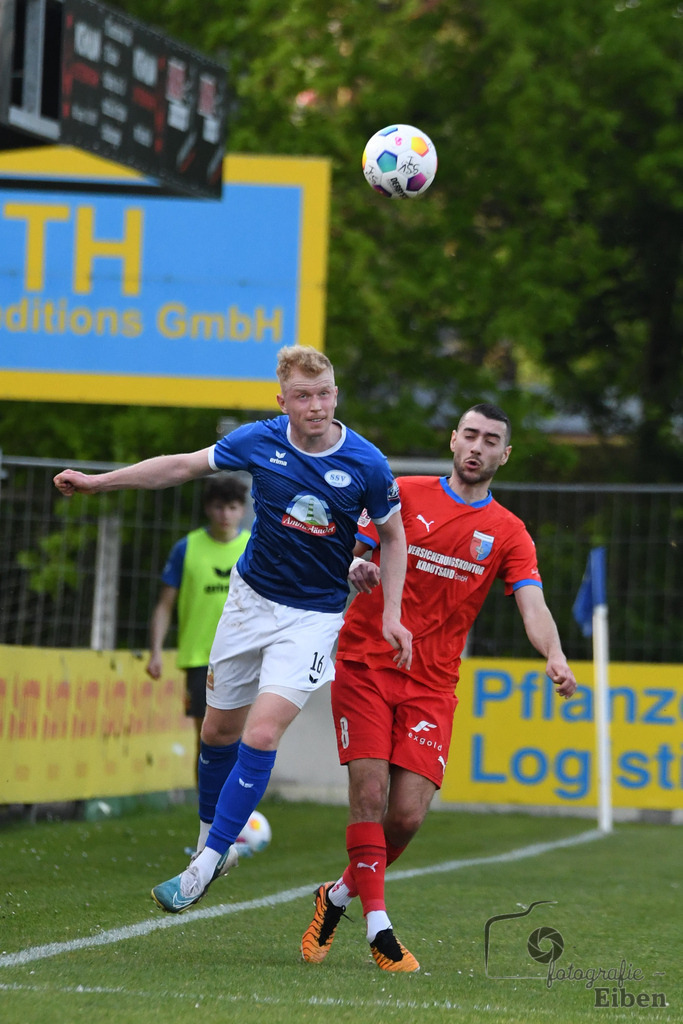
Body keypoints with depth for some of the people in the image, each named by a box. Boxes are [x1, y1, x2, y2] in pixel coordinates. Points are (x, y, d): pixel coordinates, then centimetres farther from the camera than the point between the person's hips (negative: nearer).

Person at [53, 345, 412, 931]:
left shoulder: (366, 464, -14)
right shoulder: (259, 442, -9)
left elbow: (393, 535, 2)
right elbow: (182, 466, 5)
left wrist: (391, 613, -6)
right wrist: (99, 482, 5)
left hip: (314, 616, -4)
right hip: (252, 598, 4)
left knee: (262, 735, -18)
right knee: (219, 730, 11)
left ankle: (206, 864, -13)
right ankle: (212, 843, 33)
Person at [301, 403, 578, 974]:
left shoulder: (509, 535, 6)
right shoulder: (403, 494, 4)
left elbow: (533, 606, -8)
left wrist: (555, 657, -28)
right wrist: (355, 570, -19)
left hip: (432, 685, 1)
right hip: (365, 664, -1)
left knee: (409, 814, -7)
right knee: (370, 793, -14)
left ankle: (342, 894, 19)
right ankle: (377, 924, -9)